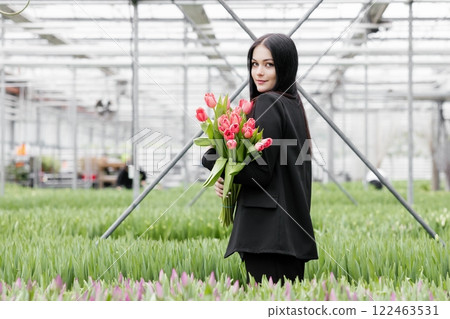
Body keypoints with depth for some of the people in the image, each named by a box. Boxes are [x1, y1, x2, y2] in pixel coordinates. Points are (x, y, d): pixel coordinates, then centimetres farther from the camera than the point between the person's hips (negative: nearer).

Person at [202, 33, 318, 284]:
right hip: (293, 228, 10)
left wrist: (213, 158, -5)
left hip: (268, 230, -10)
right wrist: (228, 179, 7)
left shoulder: (268, 104, -11)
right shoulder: (293, 104, 16)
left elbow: (261, 171, -16)